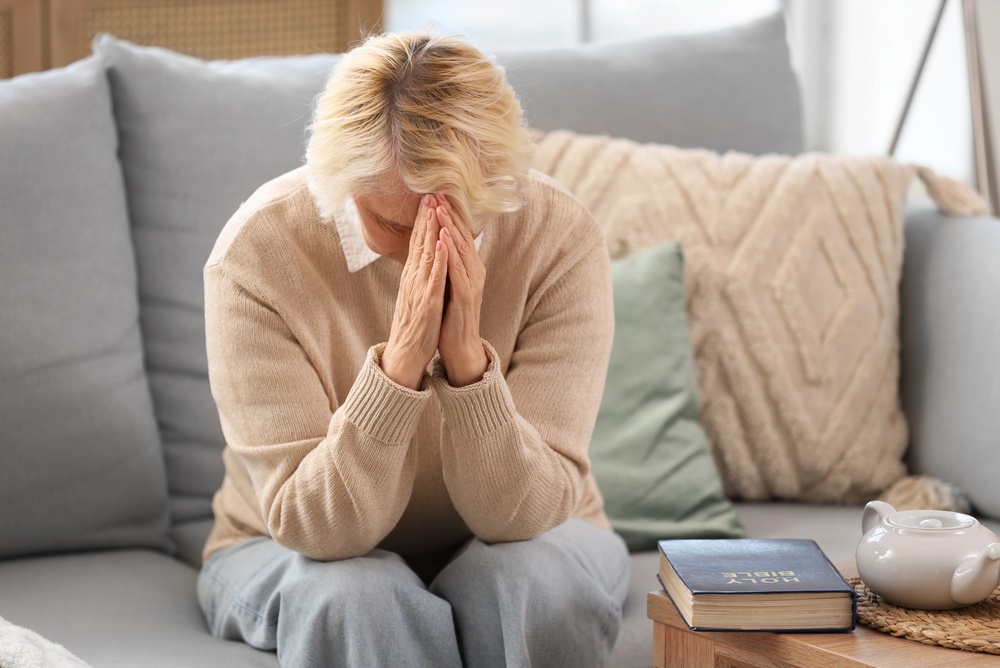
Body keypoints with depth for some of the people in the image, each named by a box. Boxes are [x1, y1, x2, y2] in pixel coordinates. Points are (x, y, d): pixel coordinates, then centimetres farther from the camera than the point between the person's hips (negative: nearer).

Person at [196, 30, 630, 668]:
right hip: (299, 559, -1)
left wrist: (467, 357, -39)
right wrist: (400, 360, -39)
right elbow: (313, 526, -26)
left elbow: (522, 514, -23)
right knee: (356, 600, -35)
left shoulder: (563, 238, -21)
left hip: (506, 550, 1)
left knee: (537, 586, -33)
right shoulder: (256, 251, -23)